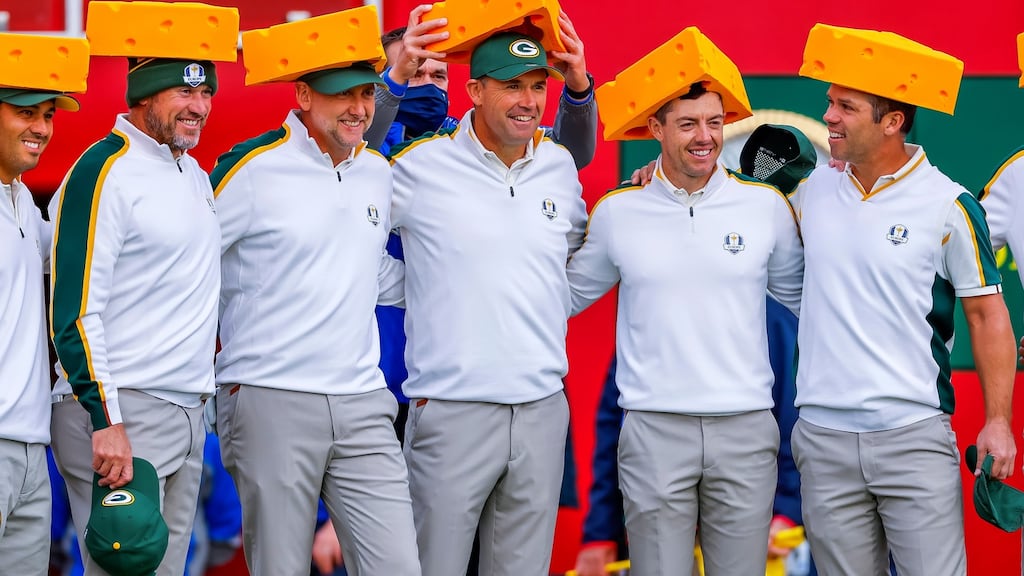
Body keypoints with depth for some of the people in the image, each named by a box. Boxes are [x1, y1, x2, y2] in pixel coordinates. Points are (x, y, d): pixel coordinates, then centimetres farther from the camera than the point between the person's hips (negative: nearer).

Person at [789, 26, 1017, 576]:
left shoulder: (947, 206, -4)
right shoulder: (812, 191, 8)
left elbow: (987, 314, 0)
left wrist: (998, 422, -7)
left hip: (915, 437, -4)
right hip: (823, 440, 4)